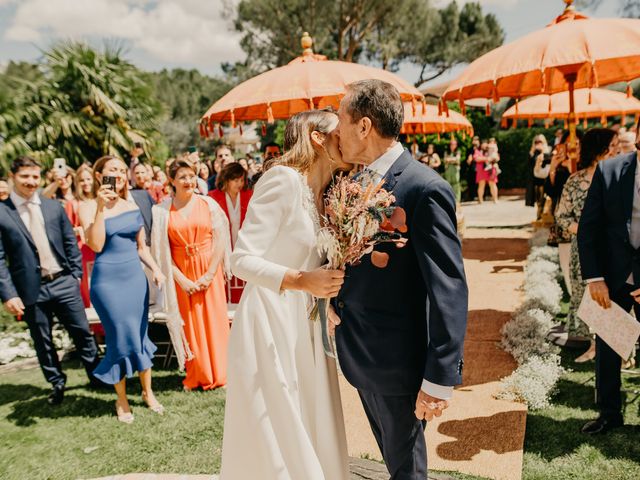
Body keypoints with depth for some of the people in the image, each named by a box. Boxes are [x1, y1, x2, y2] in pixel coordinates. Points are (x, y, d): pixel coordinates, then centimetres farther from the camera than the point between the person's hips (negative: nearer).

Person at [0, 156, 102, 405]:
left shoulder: (54, 206, 4)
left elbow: (70, 242, 9)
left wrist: (76, 274, 4)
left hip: (64, 283, 2)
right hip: (31, 289, -1)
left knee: (82, 332, 9)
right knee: (42, 342, 13)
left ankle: (97, 376, 27)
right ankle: (57, 385, 31)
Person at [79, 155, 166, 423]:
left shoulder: (132, 207, 7)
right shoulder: (89, 208, -5)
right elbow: (96, 245, -18)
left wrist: (156, 269, 0)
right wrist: (101, 207, -21)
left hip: (136, 277, 4)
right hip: (108, 280, -4)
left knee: (140, 336, 11)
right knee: (121, 338, 1)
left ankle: (148, 392, 28)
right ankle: (122, 400, 22)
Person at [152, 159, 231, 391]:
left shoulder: (208, 204, -1)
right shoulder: (162, 210, 0)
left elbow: (220, 240, -3)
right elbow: (162, 250, -1)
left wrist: (210, 274, -10)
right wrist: (181, 279, -8)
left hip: (209, 271, 0)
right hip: (182, 274, 0)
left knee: (214, 319, 5)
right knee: (189, 323, 6)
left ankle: (219, 374, 20)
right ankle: (197, 376, 20)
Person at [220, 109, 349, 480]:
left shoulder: (326, 194, 11)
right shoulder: (283, 178, -14)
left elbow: (319, 263, 8)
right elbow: (242, 260, -18)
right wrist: (301, 280, -28)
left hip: (306, 327, 8)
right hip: (272, 324, -8)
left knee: (315, 437, 16)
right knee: (279, 441, 5)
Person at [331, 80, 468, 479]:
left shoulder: (426, 189, -20)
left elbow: (449, 289, -21)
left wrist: (440, 379, -20)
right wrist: (338, 301, 4)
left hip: (397, 358, -7)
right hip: (359, 353, 7)